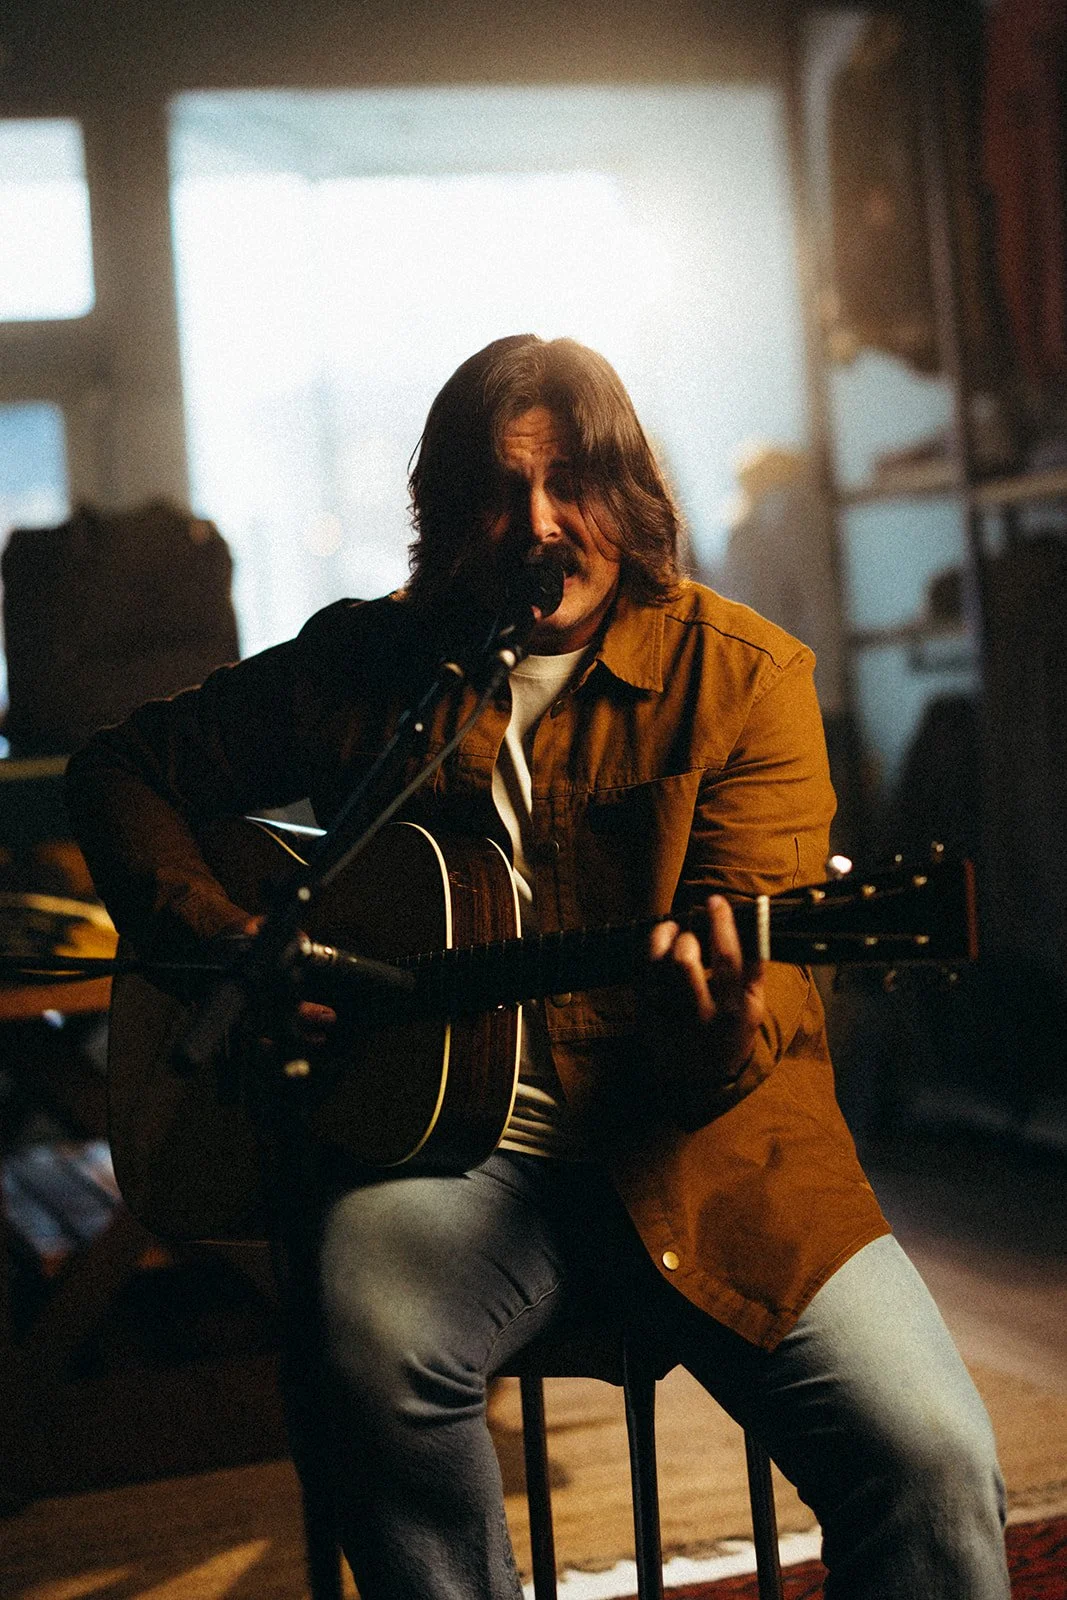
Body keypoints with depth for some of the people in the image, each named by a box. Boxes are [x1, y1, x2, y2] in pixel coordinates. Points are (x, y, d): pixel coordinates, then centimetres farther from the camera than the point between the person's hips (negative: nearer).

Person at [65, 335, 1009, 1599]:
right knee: (381, 1350, -33)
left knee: (930, 1456, -23)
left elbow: (764, 964, -7)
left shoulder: (743, 674, 2)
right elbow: (124, 769, 18)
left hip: (696, 1139, -1)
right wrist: (220, 943, 1)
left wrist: (722, 1038, -31)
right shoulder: (364, 667, 9)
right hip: (440, 1133, 1)